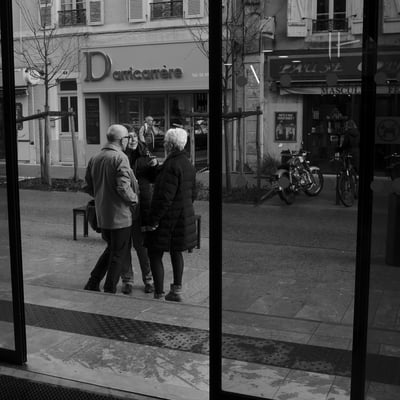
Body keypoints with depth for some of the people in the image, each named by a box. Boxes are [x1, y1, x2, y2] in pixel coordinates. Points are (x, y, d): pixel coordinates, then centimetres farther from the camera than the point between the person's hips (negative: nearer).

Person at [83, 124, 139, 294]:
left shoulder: (94, 158, 6)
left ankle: (92, 283, 22)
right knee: (119, 254, 6)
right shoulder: (120, 158, -16)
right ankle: (109, 291, 13)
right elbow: (123, 187, -23)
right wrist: (134, 200, -7)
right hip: (120, 214, -7)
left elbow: (88, 187, 10)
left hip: (102, 214, 7)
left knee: (111, 248, 23)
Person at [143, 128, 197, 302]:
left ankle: (159, 295, -1)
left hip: (168, 218, -9)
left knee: (155, 254, -1)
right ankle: (176, 290, 27)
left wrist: (153, 221, -20)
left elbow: (165, 197, -24)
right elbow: (192, 193, 17)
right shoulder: (188, 164, 9)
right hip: (184, 216, 9)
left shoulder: (171, 166, -20)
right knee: (176, 252, 19)